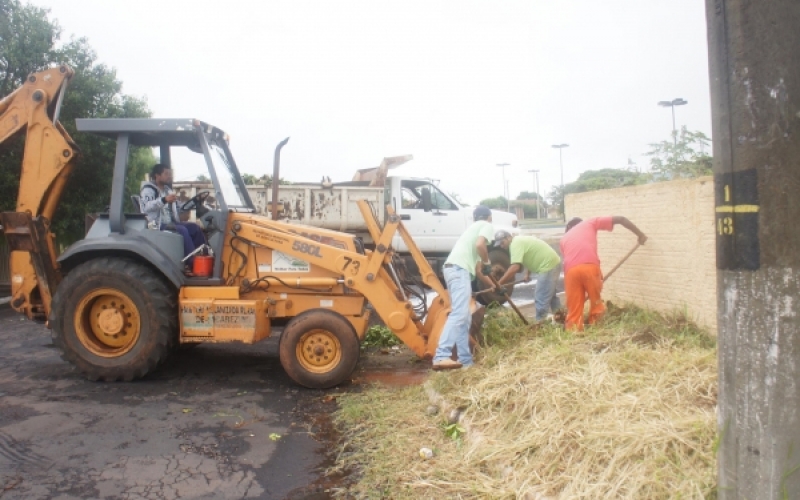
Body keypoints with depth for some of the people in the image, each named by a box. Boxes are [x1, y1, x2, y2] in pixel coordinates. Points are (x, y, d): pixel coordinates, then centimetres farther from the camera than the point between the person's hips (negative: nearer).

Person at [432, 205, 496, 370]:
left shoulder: (474, 227, 35)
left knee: (464, 317, 12)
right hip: (459, 269, -10)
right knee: (459, 314, -20)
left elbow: (477, 269, 38)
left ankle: (465, 360, 12)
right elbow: (479, 244, -15)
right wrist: (487, 262, 4)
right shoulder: (487, 225, 10)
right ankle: (441, 356, -31)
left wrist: (493, 285, 49)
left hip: (454, 268, 10)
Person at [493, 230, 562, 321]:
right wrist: (527, 274, 17)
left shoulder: (515, 243, -18)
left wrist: (499, 283, -24)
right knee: (549, 296, 25)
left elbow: (514, 267, -28)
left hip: (548, 266, -11)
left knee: (541, 300, -8)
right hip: (552, 263, 11)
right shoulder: (519, 241, 13)